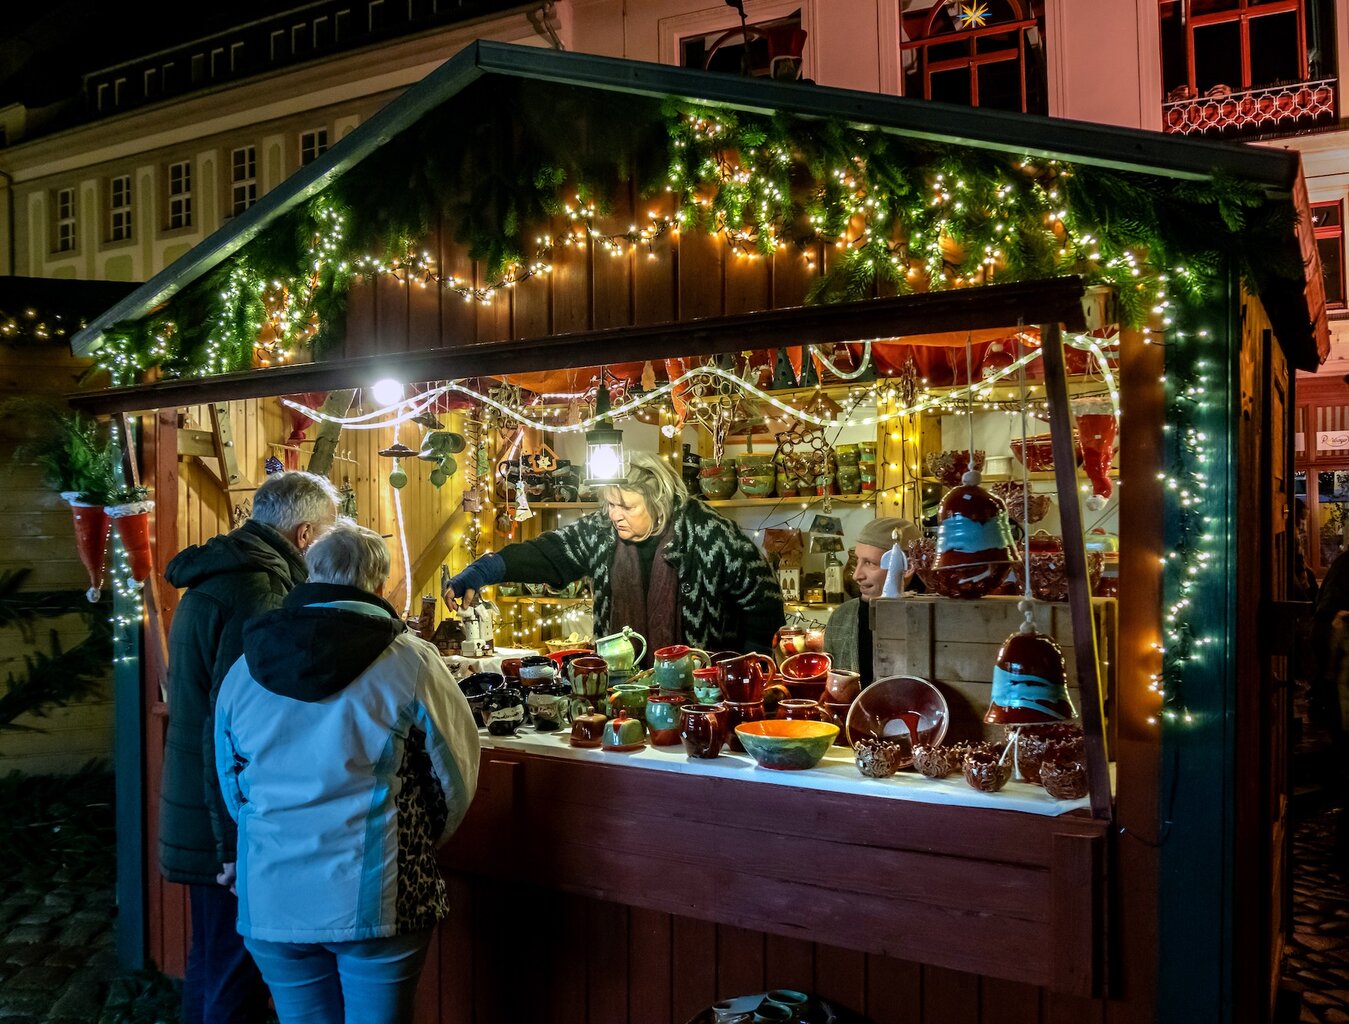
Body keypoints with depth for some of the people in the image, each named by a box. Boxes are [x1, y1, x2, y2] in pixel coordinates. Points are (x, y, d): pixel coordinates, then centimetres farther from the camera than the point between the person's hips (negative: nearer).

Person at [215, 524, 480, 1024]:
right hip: (375, 897, -4)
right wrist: (421, 842, 15)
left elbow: (232, 788, 13)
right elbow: (456, 773, -3)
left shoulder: (242, 670, 3)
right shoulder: (408, 660, -10)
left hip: (270, 899, 4)